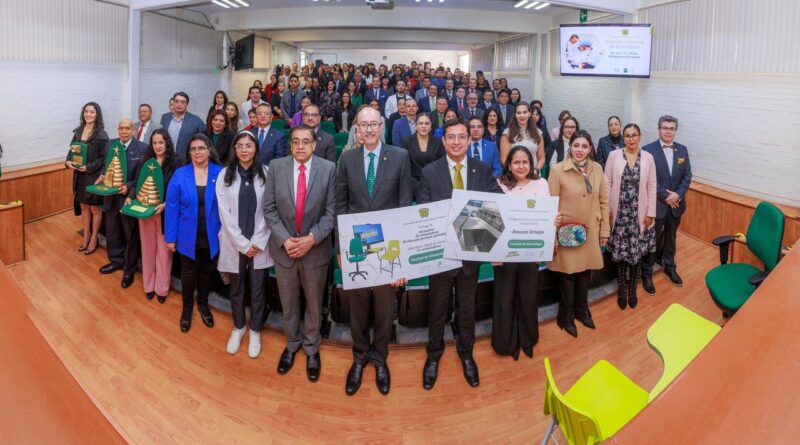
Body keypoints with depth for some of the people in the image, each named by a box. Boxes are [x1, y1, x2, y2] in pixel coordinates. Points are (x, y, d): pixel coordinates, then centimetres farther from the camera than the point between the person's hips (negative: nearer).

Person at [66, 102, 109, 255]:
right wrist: (68, 161, -8)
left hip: (94, 176, -5)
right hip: (79, 175, 5)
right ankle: (86, 236, 28)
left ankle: (94, 238, 21)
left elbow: (104, 158, -12)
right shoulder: (78, 131, 5)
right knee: (83, 207, 15)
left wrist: (89, 167, -21)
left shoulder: (101, 134, -12)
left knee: (95, 208, 7)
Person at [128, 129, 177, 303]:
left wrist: (165, 204, -22)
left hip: (165, 213, -3)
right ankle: (148, 285, 27)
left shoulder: (175, 164, -8)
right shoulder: (144, 161, 4)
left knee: (163, 251, 6)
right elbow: (137, 184, 8)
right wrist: (130, 197, -10)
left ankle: (162, 288, 19)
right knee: (148, 248, 13)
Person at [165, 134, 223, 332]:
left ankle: (203, 304, 41)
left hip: (211, 237, 1)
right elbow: (171, 207, -6)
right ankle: (187, 307, 37)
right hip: (188, 237, 0)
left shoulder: (220, 173, -8)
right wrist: (170, 237, -6)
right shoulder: (180, 174, -8)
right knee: (188, 274, 15)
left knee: (206, 272, 19)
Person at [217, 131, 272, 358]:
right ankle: (238, 328, 35)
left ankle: (255, 331, 27)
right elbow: (225, 213, -5)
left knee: (257, 289, 9)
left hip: (259, 244, -1)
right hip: (234, 243, 1)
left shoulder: (266, 173, -4)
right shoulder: (225, 174, -2)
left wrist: (257, 242, -10)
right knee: (236, 288, 15)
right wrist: (242, 244, -10)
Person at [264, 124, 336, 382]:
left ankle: (311, 348, 37)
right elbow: (269, 208, -3)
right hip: (283, 248, 1)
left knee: (314, 303, 16)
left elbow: (331, 211, -8)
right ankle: (291, 344, 41)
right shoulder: (276, 167, -4)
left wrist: (311, 238, -18)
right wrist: (284, 239, -14)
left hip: (316, 248, -1)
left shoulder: (328, 169, -8)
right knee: (288, 303, 18)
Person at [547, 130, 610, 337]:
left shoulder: (597, 169, 1)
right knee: (567, 274, 8)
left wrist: (605, 229, 6)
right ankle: (565, 317, 26)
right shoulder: (558, 170, -13)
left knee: (584, 271, 17)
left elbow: (604, 200, 7)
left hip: (590, 231, 4)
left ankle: (581, 310, 38)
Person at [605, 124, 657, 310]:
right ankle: (621, 290, 23)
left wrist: (650, 213, -1)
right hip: (619, 212, -1)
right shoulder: (614, 155, -4)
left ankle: (632, 289, 26)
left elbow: (652, 187, 1)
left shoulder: (648, 157, -1)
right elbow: (607, 183, -1)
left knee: (637, 253, 7)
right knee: (620, 253, 6)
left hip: (639, 213, 1)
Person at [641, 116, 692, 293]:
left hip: (676, 204, 5)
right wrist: (665, 196, -17)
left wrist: (678, 194, -13)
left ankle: (670, 267, 37)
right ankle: (646, 273, 17)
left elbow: (687, 175, 3)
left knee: (670, 237, 20)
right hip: (656, 204, -4)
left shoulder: (682, 149, 4)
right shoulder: (648, 150, -11)